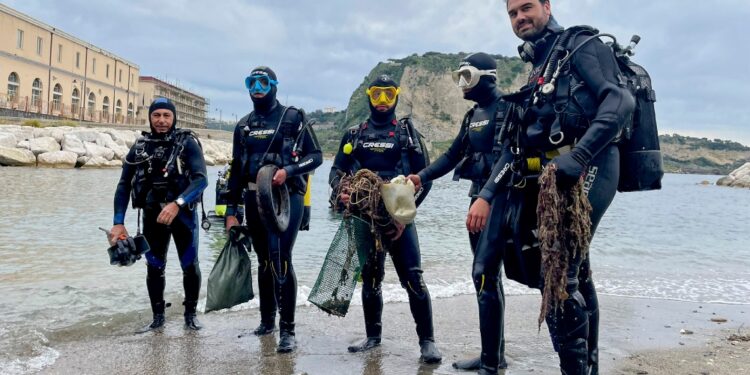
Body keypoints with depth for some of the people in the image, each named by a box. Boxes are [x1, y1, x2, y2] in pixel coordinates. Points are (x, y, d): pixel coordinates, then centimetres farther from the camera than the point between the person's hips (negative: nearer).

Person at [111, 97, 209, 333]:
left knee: (189, 266, 4)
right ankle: (157, 317, 23)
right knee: (154, 268, 8)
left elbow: (201, 179, -22)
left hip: (183, 213, -3)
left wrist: (177, 203, -36)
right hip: (152, 214, 3)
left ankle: (190, 314, 22)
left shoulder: (187, 142, -11)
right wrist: (118, 223, -5)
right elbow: (124, 185, 3)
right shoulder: (140, 146, 0)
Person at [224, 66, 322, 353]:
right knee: (264, 261, 13)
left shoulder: (293, 117, 0)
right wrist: (231, 210, 13)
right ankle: (267, 320, 26)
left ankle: (287, 330, -5)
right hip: (254, 198, 5)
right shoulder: (243, 125, 15)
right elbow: (237, 169, 17)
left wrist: (288, 171, -20)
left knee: (280, 260, -13)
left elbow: (316, 156, -3)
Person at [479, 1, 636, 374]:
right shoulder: (533, 77, 25)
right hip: (542, 182, 8)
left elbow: (620, 101, -14)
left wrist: (578, 156, -27)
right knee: (573, 275, 12)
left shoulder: (579, 45, 3)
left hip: (585, 171, -8)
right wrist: (486, 195, 9)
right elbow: (512, 147, 20)